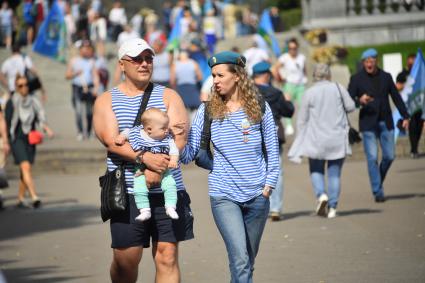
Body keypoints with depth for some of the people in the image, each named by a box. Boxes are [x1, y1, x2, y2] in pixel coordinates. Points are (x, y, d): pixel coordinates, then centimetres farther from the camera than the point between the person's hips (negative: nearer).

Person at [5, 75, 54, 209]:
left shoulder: (34, 102, 4)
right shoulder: (12, 103, -6)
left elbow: (40, 118, 1)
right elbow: (7, 122, -3)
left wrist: (46, 128, -19)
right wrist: (6, 142, -7)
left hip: (30, 139, 4)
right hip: (17, 139, -4)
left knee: (26, 170, 6)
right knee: (26, 167, -17)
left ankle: (21, 199, 18)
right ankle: (34, 197, -25)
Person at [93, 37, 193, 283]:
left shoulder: (169, 96, 10)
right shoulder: (107, 101, 8)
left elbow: (179, 138, -2)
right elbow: (112, 141, -7)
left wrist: (157, 168, -18)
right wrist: (145, 157, -23)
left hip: (168, 190, 1)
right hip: (126, 192, -1)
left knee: (167, 256, -5)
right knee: (125, 259, 1)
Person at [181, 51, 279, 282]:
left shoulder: (260, 108, 2)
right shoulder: (207, 111, 0)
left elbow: (272, 151, 9)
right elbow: (189, 154, 0)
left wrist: (268, 186, 2)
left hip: (257, 196, 2)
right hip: (224, 196, -2)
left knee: (247, 263, 11)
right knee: (240, 261, -16)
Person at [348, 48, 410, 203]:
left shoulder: (386, 77, 8)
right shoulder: (356, 78, -1)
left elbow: (396, 97, 13)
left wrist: (405, 116, 8)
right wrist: (359, 101, -25)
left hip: (385, 123, 3)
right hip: (368, 123, -3)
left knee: (389, 156, 2)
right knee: (372, 158, -8)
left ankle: (378, 181, 27)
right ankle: (378, 192, -4)